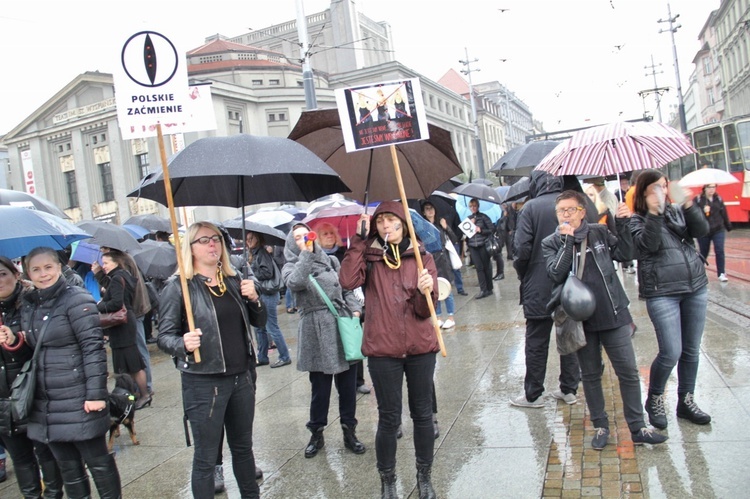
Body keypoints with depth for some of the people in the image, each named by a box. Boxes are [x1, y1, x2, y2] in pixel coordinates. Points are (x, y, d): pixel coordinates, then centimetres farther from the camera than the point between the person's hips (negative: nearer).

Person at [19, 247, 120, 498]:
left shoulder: (76, 300, -11)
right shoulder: (28, 306, 11)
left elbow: (93, 347, -16)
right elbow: (30, 350, 21)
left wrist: (96, 393, -19)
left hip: (79, 402, -6)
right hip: (46, 406, 6)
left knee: (97, 461, 5)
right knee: (67, 466, 15)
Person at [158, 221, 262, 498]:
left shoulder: (234, 280, 8)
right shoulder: (178, 286, -7)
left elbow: (258, 322, 14)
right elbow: (164, 336, -9)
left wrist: (254, 299, -5)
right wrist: (183, 344, -30)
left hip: (241, 378, 5)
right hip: (203, 383, -5)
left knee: (243, 446, 20)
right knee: (205, 458, 5)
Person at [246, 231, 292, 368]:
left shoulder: (262, 253, -12)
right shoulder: (254, 254, 15)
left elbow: (267, 272, -20)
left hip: (267, 295, -9)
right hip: (259, 294, 9)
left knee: (272, 328, -3)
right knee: (259, 328, 13)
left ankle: (285, 357, 6)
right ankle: (262, 358, 22)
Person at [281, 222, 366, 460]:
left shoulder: (331, 260, 13)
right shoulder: (291, 267, 4)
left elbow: (347, 289, 15)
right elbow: (295, 283, -20)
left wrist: (355, 308, -2)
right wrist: (306, 253, -17)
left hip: (343, 325, 3)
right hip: (316, 333, -3)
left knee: (347, 385, 8)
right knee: (320, 388, 4)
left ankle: (349, 432, 24)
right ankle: (316, 433, 24)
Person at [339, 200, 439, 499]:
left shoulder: (422, 257, 2)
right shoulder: (370, 256, 0)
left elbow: (425, 309, -4)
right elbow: (348, 281, -21)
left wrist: (426, 291, -25)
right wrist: (360, 240, -16)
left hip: (420, 348, 2)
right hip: (383, 350, -1)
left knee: (422, 414, 13)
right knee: (389, 418, 6)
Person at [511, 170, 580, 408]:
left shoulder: (531, 207, -11)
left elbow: (522, 248, -15)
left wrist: (522, 274, 2)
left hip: (539, 287, -4)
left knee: (536, 342, 5)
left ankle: (532, 394, 14)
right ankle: (569, 389, 23)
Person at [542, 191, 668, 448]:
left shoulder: (599, 232, 4)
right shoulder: (551, 243, -1)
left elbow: (625, 254, -1)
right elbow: (556, 274, -14)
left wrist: (622, 224, -9)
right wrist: (568, 241, -17)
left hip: (613, 314, 1)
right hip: (581, 319, -1)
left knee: (629, 371, 4)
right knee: (590, 375, 10)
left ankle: (638, 428, 15)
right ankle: (600, 426, 24)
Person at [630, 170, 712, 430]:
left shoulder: (678, 210, 11)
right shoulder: (637, 220, 0)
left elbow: (701, 230, -2)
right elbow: (649, 244, -17)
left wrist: (689, 206, -14)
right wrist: (654, 213, -23)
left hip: (696, 287, 5)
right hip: (661, 292, -5)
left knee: (692, 350, 12)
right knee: (671, 352, -10)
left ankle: (686, 401, 28)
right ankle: (654, 399, 14)